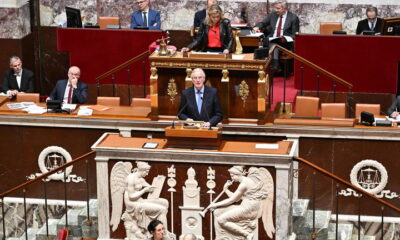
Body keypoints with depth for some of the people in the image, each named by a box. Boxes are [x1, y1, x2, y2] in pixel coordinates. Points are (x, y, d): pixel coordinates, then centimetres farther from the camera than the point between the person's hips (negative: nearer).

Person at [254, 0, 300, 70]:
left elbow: (294, 35, 1)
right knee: (273, 46, -33)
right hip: (272, 40, 4)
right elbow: (263, 23, 22)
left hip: (285, 42, -4)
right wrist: (257, 27, -3)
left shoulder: (293, 17, 2)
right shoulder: (273, 15, 15)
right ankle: (275, 67, -45)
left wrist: (285, 39, -20)